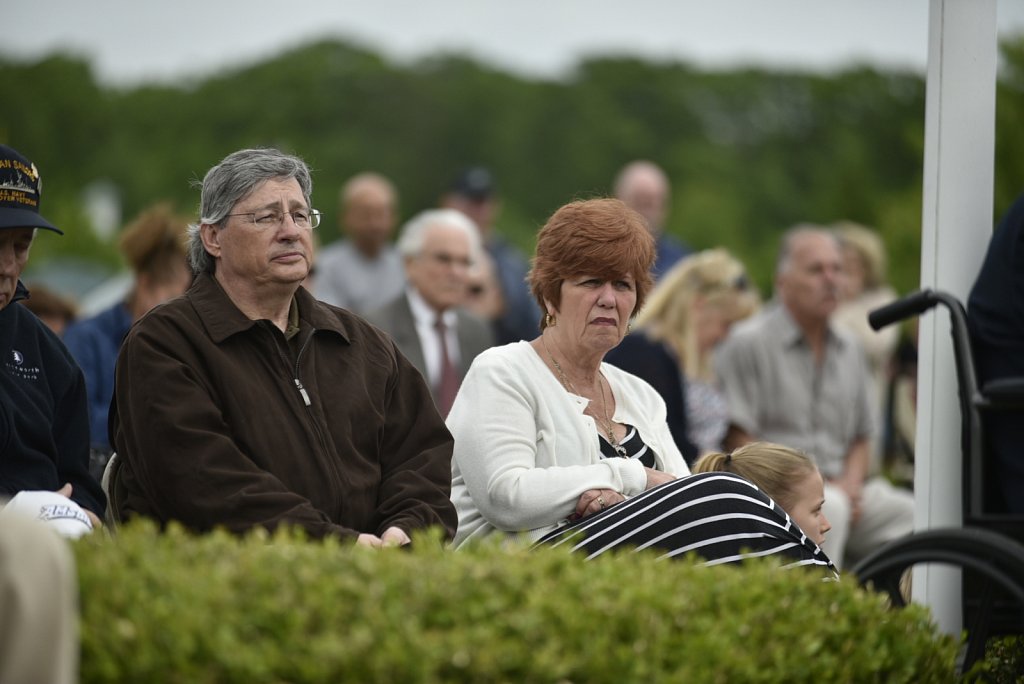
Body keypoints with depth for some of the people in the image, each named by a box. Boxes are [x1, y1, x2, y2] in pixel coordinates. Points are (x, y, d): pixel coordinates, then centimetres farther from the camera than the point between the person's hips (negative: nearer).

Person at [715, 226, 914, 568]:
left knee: (911, 512, -20)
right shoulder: (747, 343, 0)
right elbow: (737, 442, -7)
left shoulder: (849, 348, 21)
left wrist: (850, 483, 1)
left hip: (841, 489, 6)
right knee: (828, 508, -37)